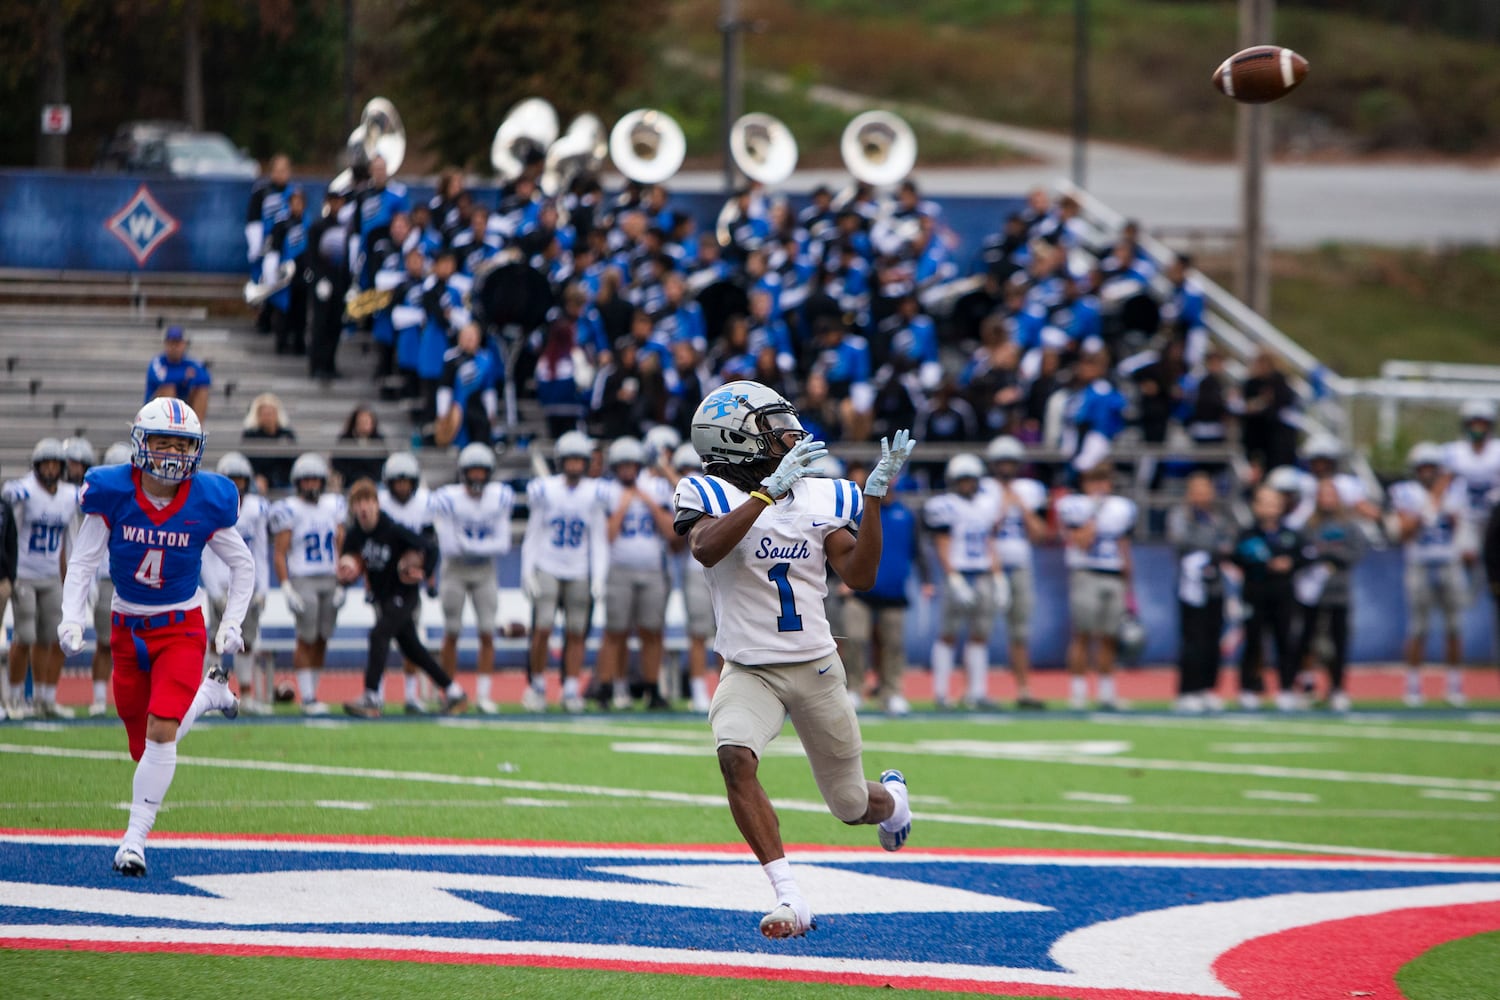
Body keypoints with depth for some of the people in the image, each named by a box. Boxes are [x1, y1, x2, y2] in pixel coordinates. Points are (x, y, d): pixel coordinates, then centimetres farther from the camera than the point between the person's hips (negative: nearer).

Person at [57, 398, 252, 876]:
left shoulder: (207, 503, -12)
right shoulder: (112, 494, -13)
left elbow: (243, 566, 4)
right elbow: (82, 562, -3)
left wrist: (232, 624, -2)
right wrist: (72, 618, -14)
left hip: (180, 628, -2)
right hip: (127, 628, 2)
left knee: (161, 732, -19)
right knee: (143, 748, 10)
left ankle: (136, 838, -8)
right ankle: (206, 695, 41)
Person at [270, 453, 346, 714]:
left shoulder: (333, 505, 11)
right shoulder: (289, 510, -4)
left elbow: (341, 546, 13)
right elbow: (280, 553, -5)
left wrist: (341, 583, 5)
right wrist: (286, 587, -14)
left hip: (330, 581, 5)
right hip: (302, 581, -5)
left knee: (322, 640, 4)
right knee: (307, 640, -7)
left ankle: (312, 692, 11)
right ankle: (307, 697, -4)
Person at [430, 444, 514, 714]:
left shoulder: (500, 498, -6)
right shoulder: (448, 499, -16)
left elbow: (503, 544, -9)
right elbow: (447, 546, -18)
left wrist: (469, 546, -19)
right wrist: (484, 546, -14)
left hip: (485, 570, 2)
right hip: (455, 570, -2)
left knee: (487, 634, -3)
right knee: (452, 633, 1)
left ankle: (483, 694, 2)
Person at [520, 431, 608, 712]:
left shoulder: (594, 494, 2)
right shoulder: (544, 490, 0)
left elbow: (599, 539, 7)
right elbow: (533, 534, 5)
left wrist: (599, 577, -1)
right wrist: (528, 571, -3)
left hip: (579, 573, 2)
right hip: (547, 569, -1)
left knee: (576, 634, 0)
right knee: (542, 629, -11)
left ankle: (571, 690, 8)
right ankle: (537, 685, 4)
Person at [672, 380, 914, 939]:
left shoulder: (822, 498, 0)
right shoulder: (712, 495, -9)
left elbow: (860, 577, -8)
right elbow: (705, 549, -29)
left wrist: (875, 498, -16)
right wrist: (769, 491, -32)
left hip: (817, 670, 2)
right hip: (749, 673, -2)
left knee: (853, 806, 10)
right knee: (736, 759, -31)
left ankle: (892, 797, 50)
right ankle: (789, 899, -28)